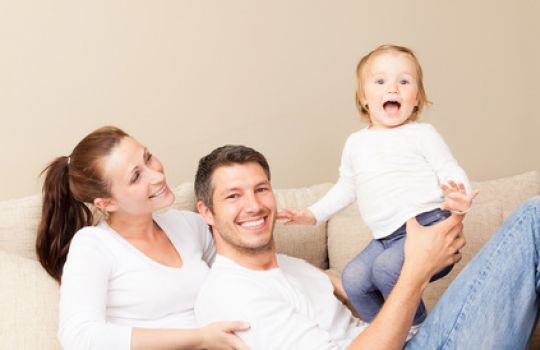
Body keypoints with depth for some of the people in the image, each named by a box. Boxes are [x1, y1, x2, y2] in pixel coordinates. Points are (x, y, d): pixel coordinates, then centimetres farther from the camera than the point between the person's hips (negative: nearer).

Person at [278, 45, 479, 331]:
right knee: (353, 278, -12)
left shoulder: (422, 134, 0)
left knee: (386, 267, -27)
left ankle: (418, 329, -4)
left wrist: (460, 198, -27)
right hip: (385, 237, 6)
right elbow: (346, 188, 28)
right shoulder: (356, 143, 16)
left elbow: (450, 172, -4)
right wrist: (313, 215, 22)